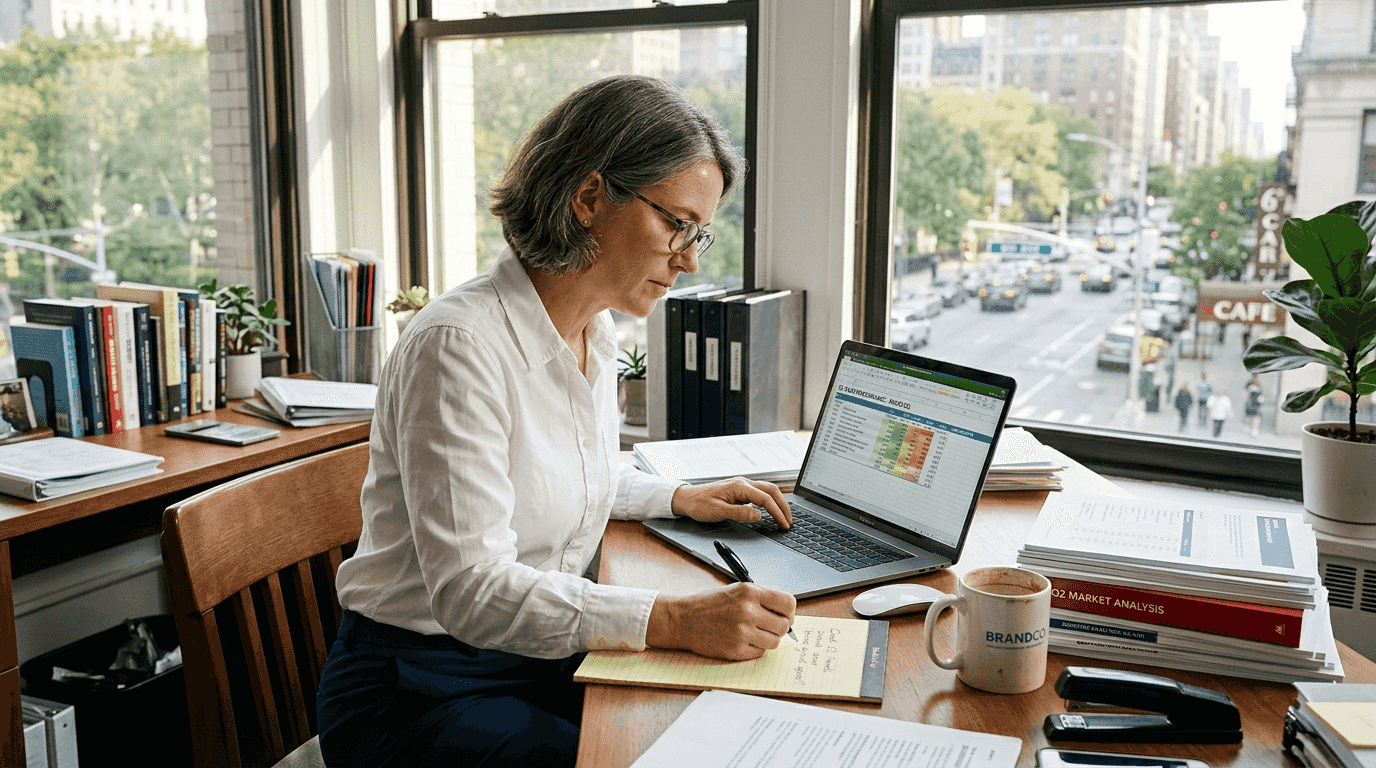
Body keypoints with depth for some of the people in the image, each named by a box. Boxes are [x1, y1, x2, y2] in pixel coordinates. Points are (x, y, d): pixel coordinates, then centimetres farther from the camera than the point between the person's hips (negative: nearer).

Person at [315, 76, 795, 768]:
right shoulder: (459, 345, -23)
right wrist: (677, 620, -35)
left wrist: (681, 499, 11)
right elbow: (471, 589, -29)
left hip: (542, 658, 8)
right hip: (418, 693, -7)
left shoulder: (597, 335, 6)